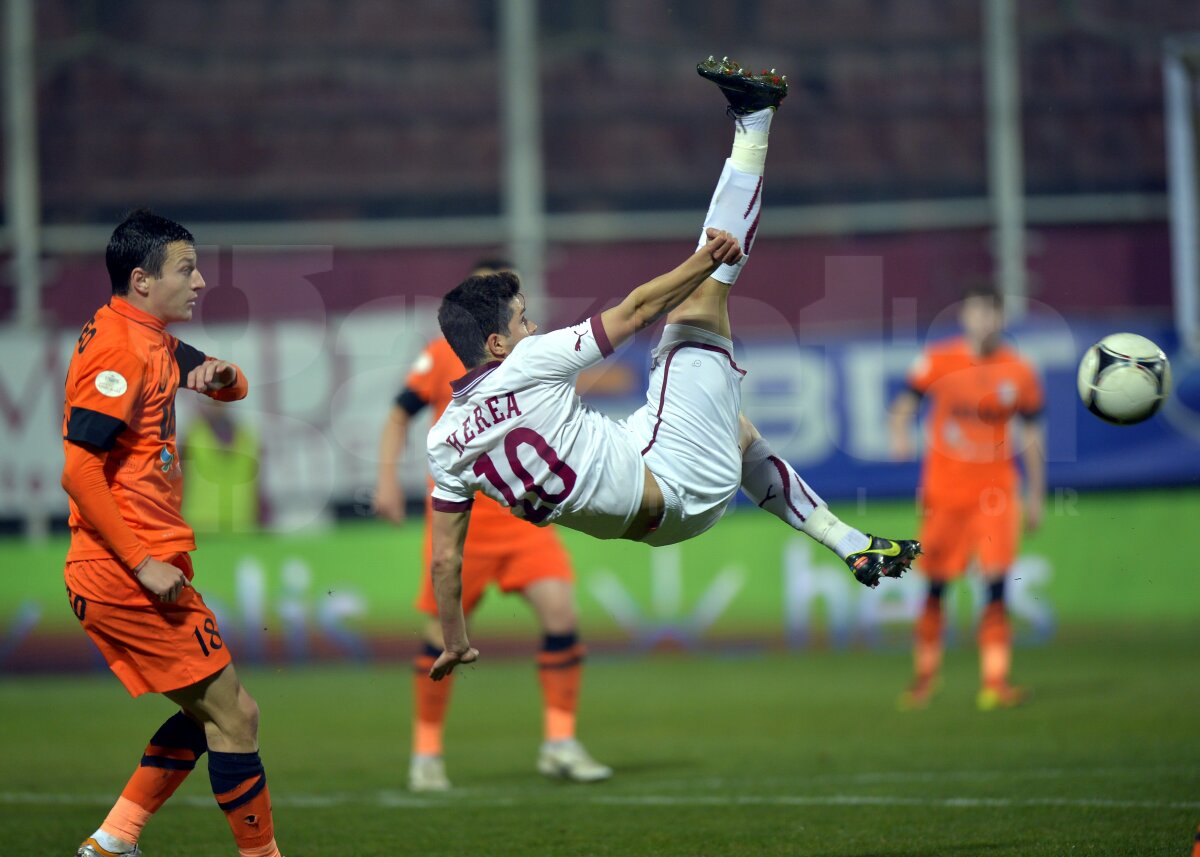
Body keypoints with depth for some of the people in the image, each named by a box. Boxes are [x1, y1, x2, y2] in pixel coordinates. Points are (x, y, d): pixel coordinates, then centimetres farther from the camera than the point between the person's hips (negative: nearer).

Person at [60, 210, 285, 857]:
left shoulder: (151, 341, 14)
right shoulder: (119, 351, -16)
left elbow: (232, 387, 25)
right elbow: (80, 471, -22)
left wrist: (218, 375, -1)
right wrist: (144, 564, -22)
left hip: (140, 570, 10)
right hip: (128, 576, -10)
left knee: (208, 714, 15)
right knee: (234, 716, -5)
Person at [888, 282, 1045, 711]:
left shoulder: (1019, 372, 1)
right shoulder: (937, 361, -2)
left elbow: (1033, 435, 9)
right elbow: (904, 406, 6)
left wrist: (1035, 496, 9)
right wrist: (899, 434, -16)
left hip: (995, 492, 0)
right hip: (943, 492, 0)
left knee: (996, 585, -11)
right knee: (935, 588, 6)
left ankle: (994, 681, -12)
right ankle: (924, 674, 22)